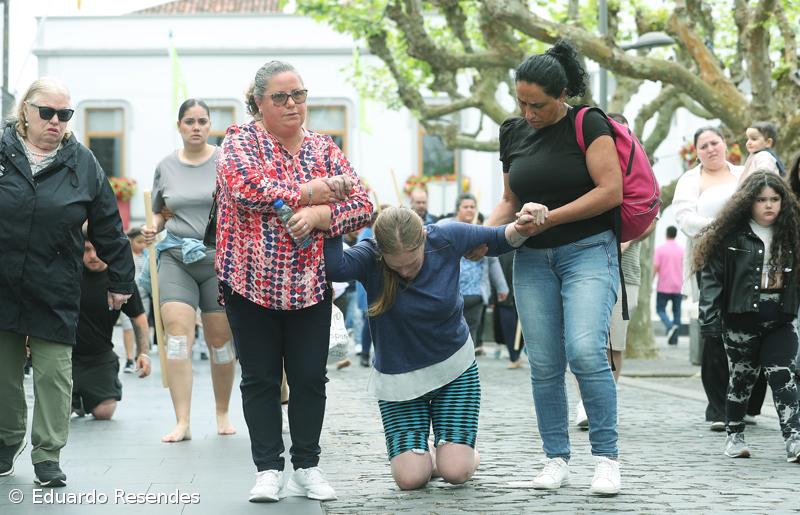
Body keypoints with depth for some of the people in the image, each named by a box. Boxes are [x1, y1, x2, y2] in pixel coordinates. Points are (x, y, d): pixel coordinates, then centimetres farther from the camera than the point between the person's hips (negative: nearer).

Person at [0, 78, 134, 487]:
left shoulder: (82, 164, 2)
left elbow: (108, 228, 6)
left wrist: (120, 280, 8)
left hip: (55, 293, -1)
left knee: (53, 372, 0)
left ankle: (48, 454, 7)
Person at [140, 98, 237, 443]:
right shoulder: (165, 167, 10)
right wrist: (152, 228, 1)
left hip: (220, 257, -1)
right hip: (176, 256, 1)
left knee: (220, 339, 5)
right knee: (177, 333, -13)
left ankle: (222, 414, 23)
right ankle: (182, 422, -15)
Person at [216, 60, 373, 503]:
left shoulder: (324, 149, 8)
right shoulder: (240, 141, -1)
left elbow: (361, 205, 0)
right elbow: (244, 186, -21)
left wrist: (318, 216, -18)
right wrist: (307, 193, -15)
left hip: (310, 284, 3)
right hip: (252, 283, -2)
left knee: (310, 378, 5)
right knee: (260, 379, 4)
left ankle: (307, 467, 16)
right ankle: (268, 470, 11)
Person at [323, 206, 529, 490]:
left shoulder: (446, 238, -15)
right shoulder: (370, 256, -21)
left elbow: (499, 240, -1)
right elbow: (334, 267, -42)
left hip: (454, 369, 0)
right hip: (398, 378, 0)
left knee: (455, 472, -14)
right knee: (410, 478, -13)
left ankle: (469, 452, 25)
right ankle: (428, 455, 25)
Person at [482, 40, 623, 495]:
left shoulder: (588, 125, -5)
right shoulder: (515, 134, 11)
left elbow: (611, 190, -12)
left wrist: (551, 216, -15)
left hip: (588, 250, -5)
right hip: (533, 258, 5)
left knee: (585, 351, -20)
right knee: (544, 364, 0)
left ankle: (607, 458, -10)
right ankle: (557, 460, 9)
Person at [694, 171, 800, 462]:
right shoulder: (732, 236, -5)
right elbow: (712, 276, -8)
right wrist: (710, 318, -15)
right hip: (742, 318, -2)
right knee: (742, 377, 8)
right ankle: (735, 435, 23)